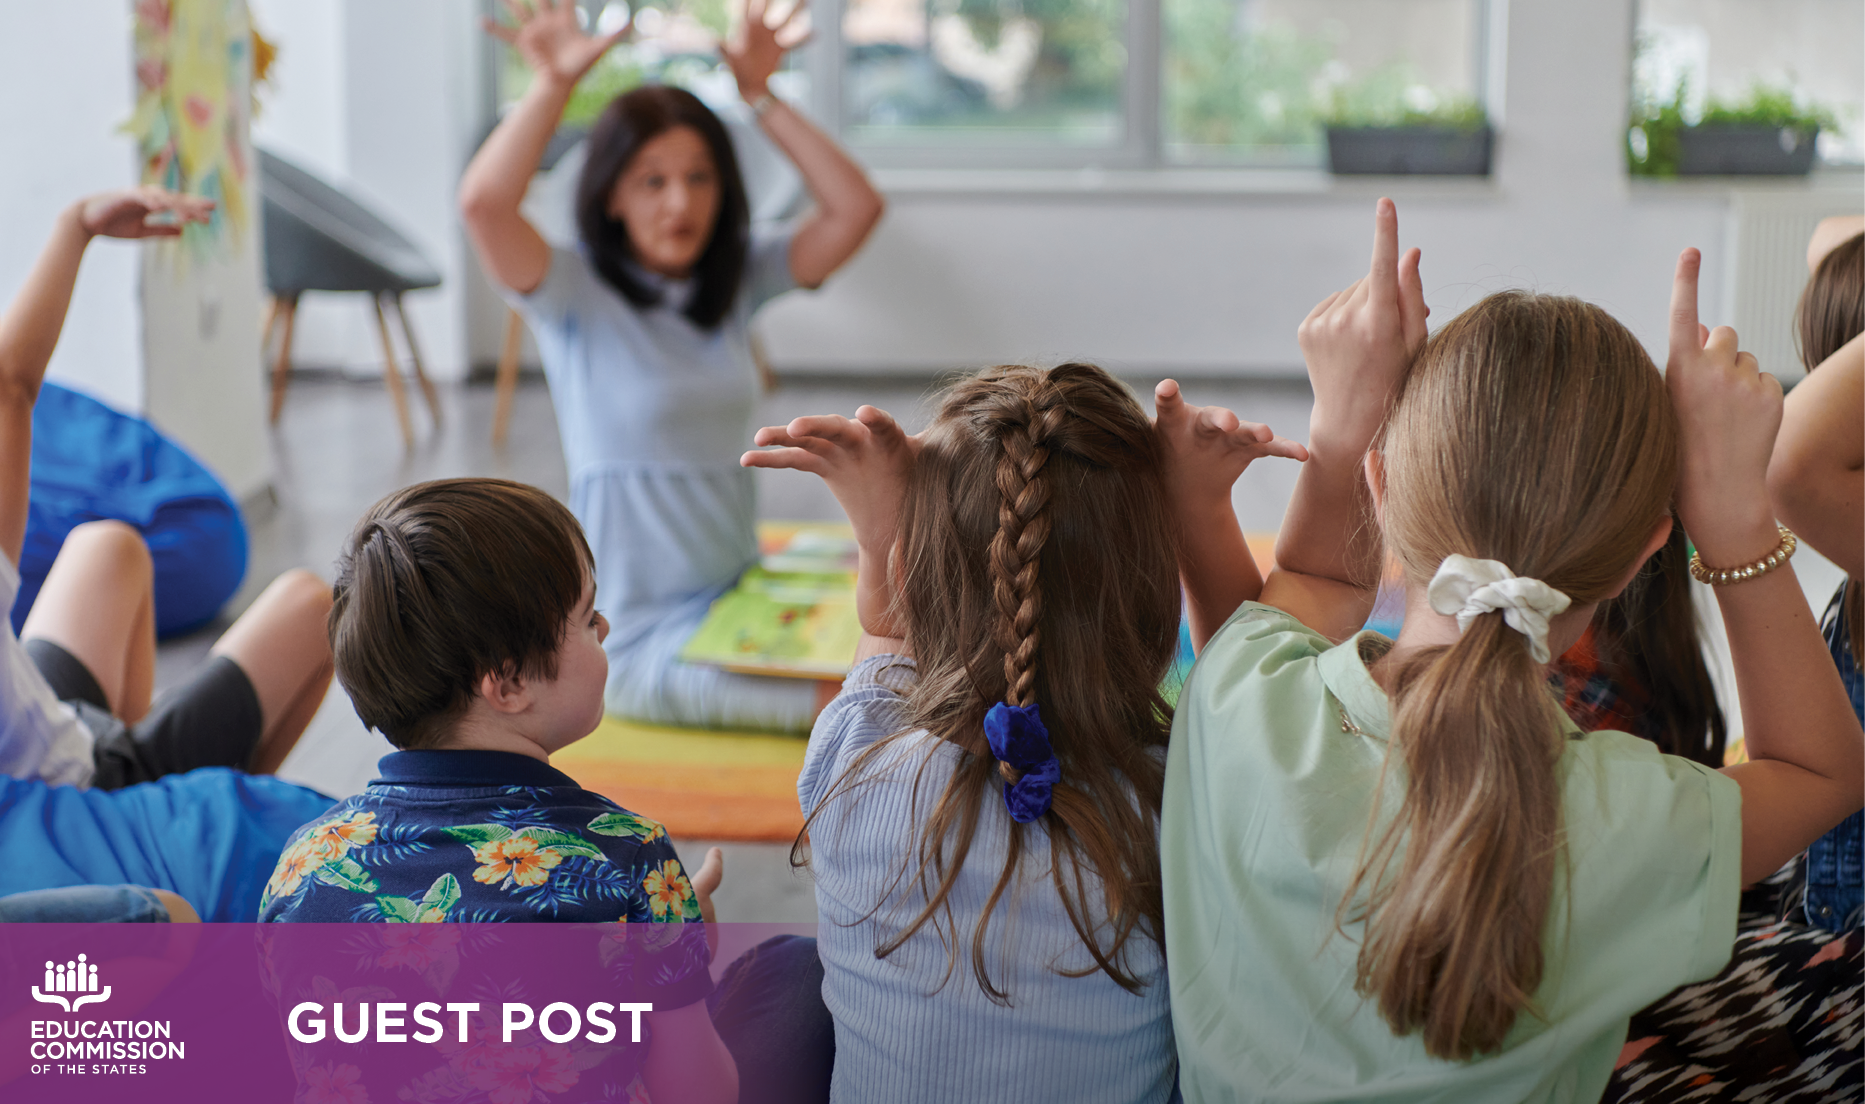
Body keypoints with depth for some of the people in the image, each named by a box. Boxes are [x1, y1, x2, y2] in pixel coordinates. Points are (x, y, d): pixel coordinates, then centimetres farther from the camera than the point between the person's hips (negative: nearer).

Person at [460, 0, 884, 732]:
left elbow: (854, 209, -2)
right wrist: (554, 83, -21)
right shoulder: (575, 294, -8)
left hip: (741, 597, 6)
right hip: (640, 638, -6)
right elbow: (483, 202, -26)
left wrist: (760, 96, -4)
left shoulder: (739, 277, 7)